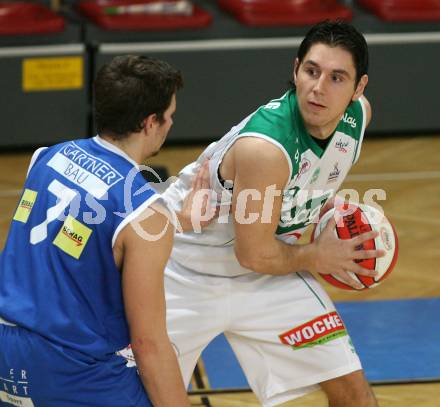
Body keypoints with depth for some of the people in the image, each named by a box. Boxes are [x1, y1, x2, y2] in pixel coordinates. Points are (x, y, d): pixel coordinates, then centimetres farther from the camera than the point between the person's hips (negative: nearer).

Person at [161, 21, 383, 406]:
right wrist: (316, 257, -10)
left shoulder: (358, 115, -13)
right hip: (186, 277, -6)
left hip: (267, 266, 6)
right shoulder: (264, 146, -37)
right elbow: (254, 255, -25)